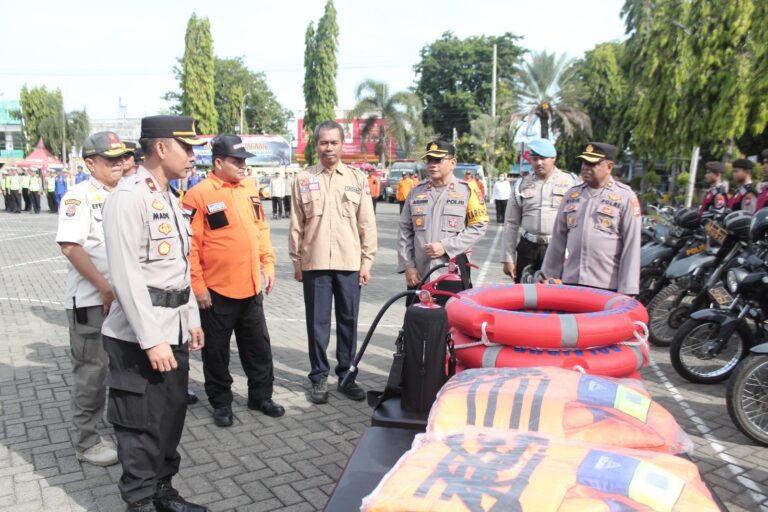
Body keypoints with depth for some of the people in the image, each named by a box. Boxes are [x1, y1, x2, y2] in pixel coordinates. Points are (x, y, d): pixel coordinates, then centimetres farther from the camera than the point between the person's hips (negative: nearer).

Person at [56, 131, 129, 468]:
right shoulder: (80, 196, -11)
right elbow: (70, 247, -20)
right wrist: (105, 289, -19)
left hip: (126, 297, 7)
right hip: (92, 300, -7)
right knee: (91, 371, 3)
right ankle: (86, 442, 18)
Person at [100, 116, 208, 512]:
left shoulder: (168, 198, 13)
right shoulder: (129, 197, -15)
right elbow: (127, 275, -21)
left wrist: (191, 319, 17)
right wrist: (151, 340, -22)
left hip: (172, 329, 9)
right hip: (140, 337, -9)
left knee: (171, 416, 18)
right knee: (142, 424, 5)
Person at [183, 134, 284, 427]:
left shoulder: (250, 188, 8)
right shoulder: (199, 195, -11)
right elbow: (190, 245, -12)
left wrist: (268, 264, 9)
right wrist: (198, 286, -13)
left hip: (251, 287, 6)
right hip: (217, 291, -5)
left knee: (258, 346, 15)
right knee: (216, 351, 10)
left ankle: (261, 396, 31)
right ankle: (221, 403, 26)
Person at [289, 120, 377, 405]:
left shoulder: (357, 179, 6)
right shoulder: (303, 180, 5)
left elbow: (367, 224, 5)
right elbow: (296, 225, 6)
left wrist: (367, 261, 1)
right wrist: (296, 262, 4)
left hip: (349, 263, 1)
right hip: (314, 263, 0)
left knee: (348, 322, 8)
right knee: (317, 323, 5)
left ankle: (346, 376, 21)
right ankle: (319, 378, 18)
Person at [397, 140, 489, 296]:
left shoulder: (467, 191, 2)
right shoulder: (416, 192, 11)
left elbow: (479, 226, -4)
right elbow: (405, 231, 10)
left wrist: (446, 246, -12)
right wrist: (408, 266, 1)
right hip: (418, 276, 3)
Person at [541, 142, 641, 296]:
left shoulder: (625, 197, -3)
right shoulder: (572, 194, 11)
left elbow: (631, 245, -6)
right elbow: (558, 237, 15)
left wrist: (627, 291, -10)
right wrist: (550, 276, 14)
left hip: (606, 287, -4)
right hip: (570, 282, 4)